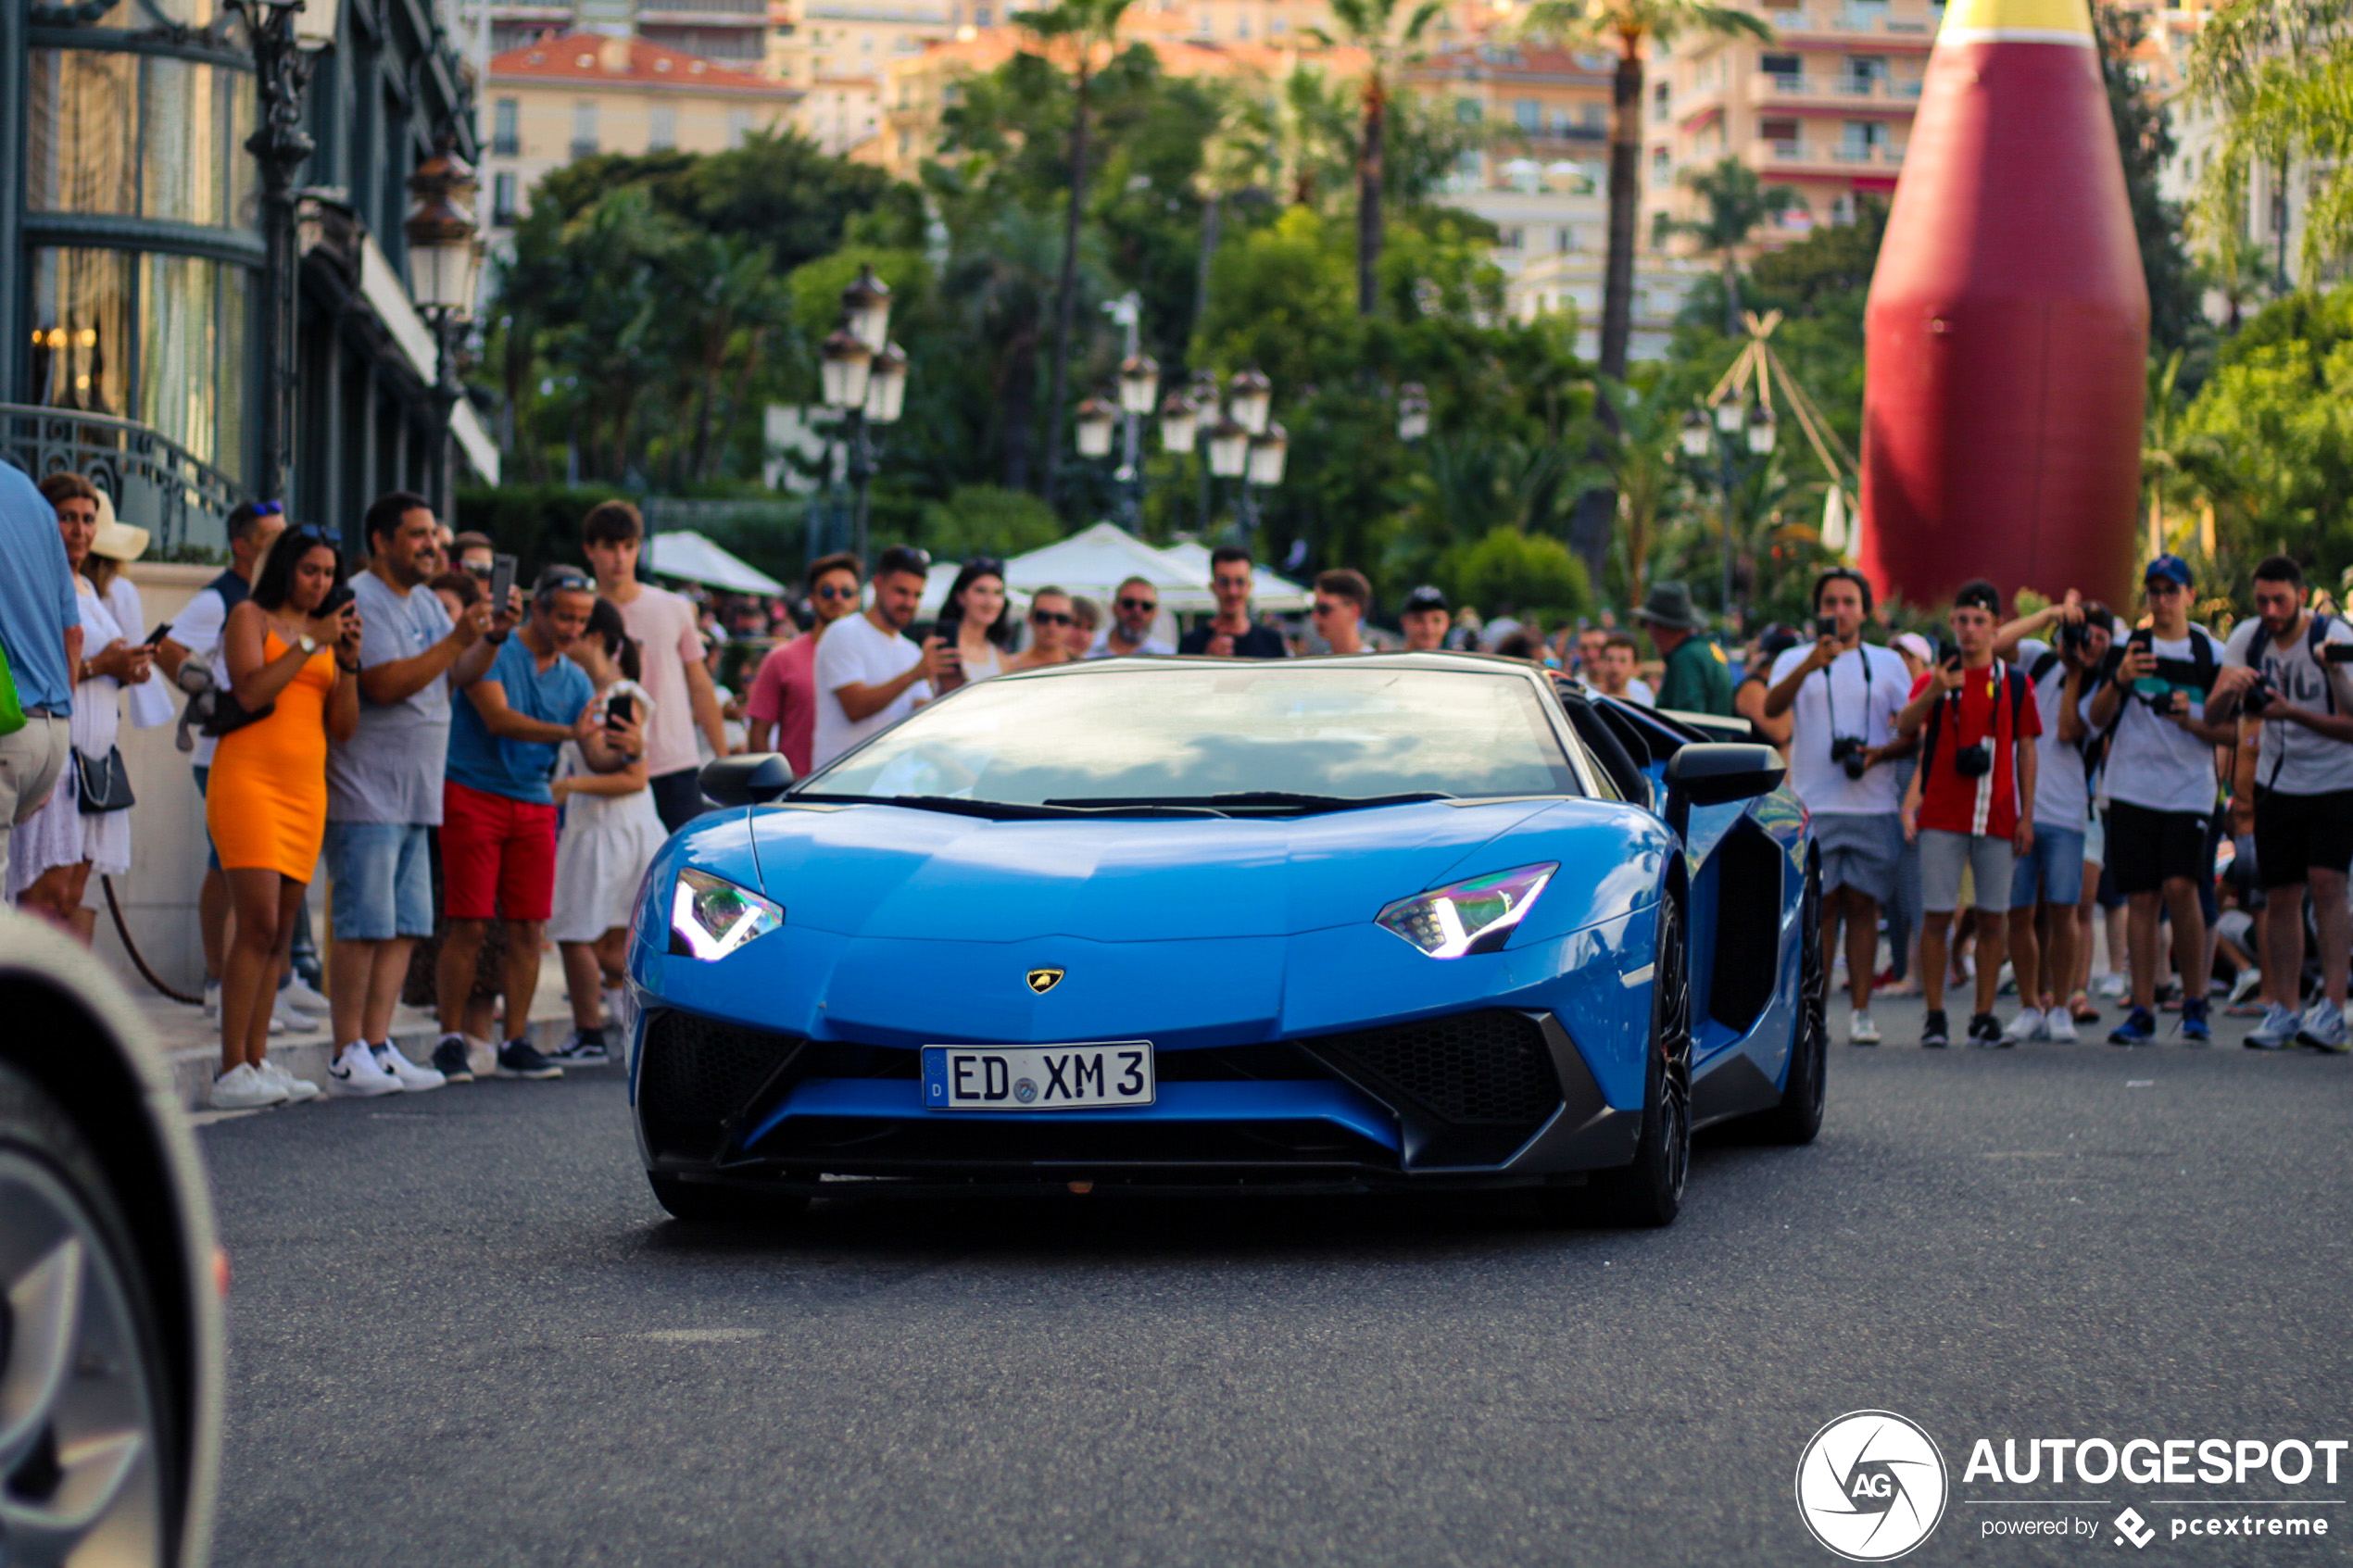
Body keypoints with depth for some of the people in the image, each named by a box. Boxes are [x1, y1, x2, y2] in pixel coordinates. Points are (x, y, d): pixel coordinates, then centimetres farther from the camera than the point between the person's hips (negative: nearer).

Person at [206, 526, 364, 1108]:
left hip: (307, 787, 6)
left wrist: (349, 662, -2)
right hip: (249, 777, -6)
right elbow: (250, 691, -14)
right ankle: (232, 1071, -16)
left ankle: (257, 1061, 7)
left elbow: (345, 727, 11)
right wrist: (310, 644, -11)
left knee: (281, 932, 4)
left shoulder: (326, 631, 18)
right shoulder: (251, 617, 3)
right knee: (259, 924, -15)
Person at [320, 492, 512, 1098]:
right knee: (363, 928, -9)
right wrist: (458, 639, -20)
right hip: (365, 793, -9)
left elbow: (457, 676, 16)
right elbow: (385, 684, -20)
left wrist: (493, 637, -1)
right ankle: (348, 1057, -7)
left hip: (417, 794, 9)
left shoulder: (427, 602, 18)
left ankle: (378, 1047, 11)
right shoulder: (361, 600, -10)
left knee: (405, 928, 8)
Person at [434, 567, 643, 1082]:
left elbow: (597, 758, 4)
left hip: (535, 807, 5)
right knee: (470, 925, -7)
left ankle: (515, 1044, 7)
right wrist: (569, 732, -32)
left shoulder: (575, 681, 10)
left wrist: (627, 752, -19)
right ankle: (450, 1041, -1)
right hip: (474, 797, -5)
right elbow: (498, 718, -21)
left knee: (529, 928, 1)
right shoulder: (492, 651, -7)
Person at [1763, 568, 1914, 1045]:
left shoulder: (1887, 664, 14)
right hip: (1813, 805, -1)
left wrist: (1880, 753, -10)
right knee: (1821, 905, -4)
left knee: (1863, 904, -1)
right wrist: (1809, 666, -26)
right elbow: (1771, 708, -10)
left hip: (1873, 804, 1)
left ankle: (1860, 1011, -1)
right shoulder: (1796, 661, 10)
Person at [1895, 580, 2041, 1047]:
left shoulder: (2015, 685, 10)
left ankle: (1984, 1018, 8)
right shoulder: (1935, 679, 6)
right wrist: (1933, 691, -28)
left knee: (1992, 919, 2)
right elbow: (1905, 728, -10)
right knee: (1937, 916, -4)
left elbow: (2027, 751, 11)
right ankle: (1934, 1017, 2)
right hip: (1942, 816, -1)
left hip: (1997, 817, 1)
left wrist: (2026, 815, 5)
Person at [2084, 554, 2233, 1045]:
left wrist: (2192, 723, -11)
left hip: (2190, 790, -2)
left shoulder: (2211, 654, 6)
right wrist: (2119, 680, -16)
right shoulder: (2126, 649, 9)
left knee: (2180, 886, -16)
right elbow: (2097, 718, 2)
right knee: (2141, 898, 0)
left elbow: (2233, 732, 8)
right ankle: (2142, 1010, 4)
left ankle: (2195, 1001, -2)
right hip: (2132, 791, 2)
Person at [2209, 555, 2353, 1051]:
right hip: (2277, 782, 4)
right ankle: (2283, 1009, 10)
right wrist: (2228, 688, -27)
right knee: (2280, 895, 3)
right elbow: (2214, 714, -5)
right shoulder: (2248, 638, -3)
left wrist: (2293, 713, -31)